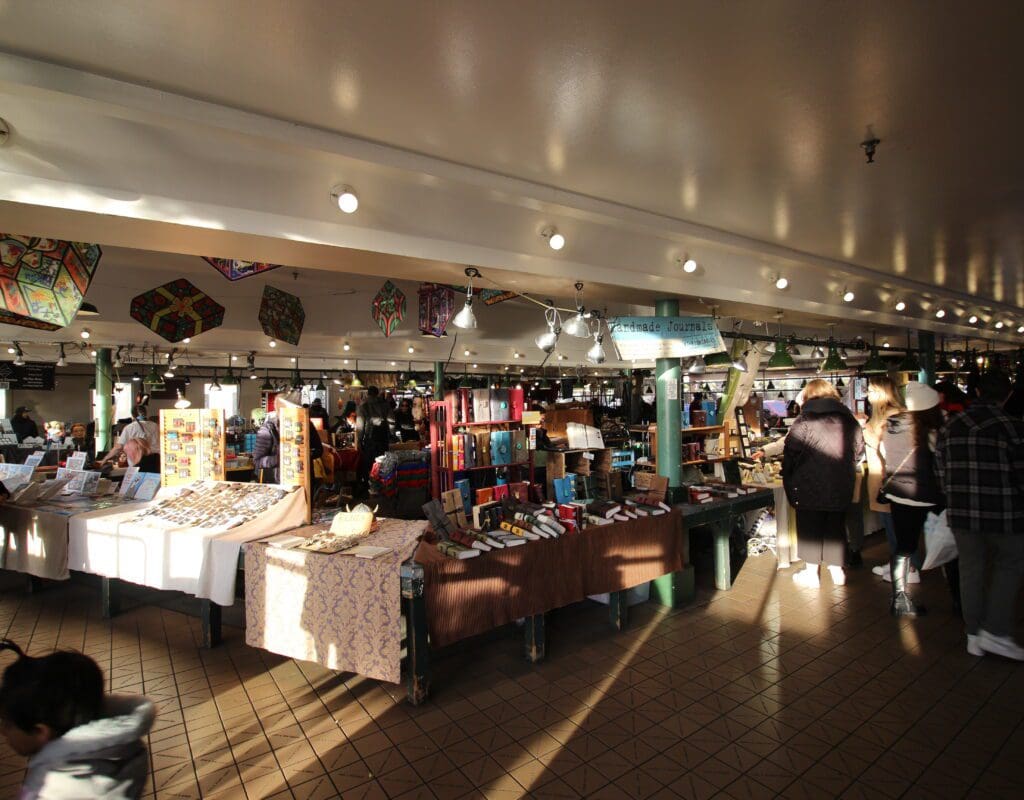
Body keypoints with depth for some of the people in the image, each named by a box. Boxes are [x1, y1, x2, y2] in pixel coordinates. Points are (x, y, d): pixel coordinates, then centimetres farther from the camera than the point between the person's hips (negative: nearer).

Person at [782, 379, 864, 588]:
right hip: (842, 488, 5)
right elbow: (859, 451, 13)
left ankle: (811, 573, 13)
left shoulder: (805, 421, -13)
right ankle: (837, 570, 26)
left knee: (810, 527, 6)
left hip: (810, 486, -5)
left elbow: (791, 453, -13)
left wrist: (788, 479, 0)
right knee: (836, 526, 16)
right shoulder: (849, 419, 5)